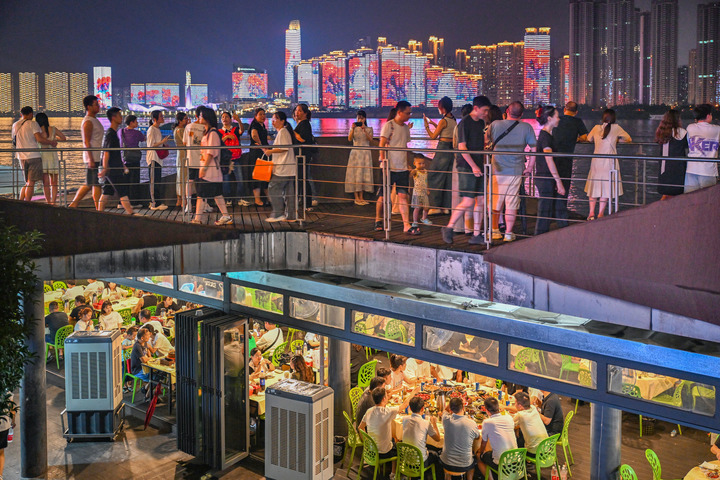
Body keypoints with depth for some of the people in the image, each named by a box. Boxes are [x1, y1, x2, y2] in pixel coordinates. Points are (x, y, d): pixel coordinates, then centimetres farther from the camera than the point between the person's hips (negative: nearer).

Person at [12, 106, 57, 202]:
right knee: (31, 182, -4)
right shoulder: (32, 124, -6)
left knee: (27, 182, 15)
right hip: (33, 156, -6)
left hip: (22, 157, 6)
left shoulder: (15, 125, 13)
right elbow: (40, 139, -16)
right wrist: (52, 142, -2)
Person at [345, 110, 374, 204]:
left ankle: (361, 197, 8)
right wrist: (353, 129, -24)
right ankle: (356, 198, -1)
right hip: (355, 153, -1)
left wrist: (364, 130, -21)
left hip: (366, 153, 1)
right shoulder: (353, 128, 4)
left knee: (364, 174, 1)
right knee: (355, 174, -5)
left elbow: (370, 140, -10)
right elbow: (349, 139, -11)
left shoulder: (369, 129, 6)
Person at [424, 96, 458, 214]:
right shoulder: (454, 120, 10)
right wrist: (434, 124, 27)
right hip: (452, 149, 8)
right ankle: (447, 206, 12)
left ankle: (436, 206, -1)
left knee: (435, 177, 0)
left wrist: (426, 125, 4)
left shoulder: (443, 121, -13)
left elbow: (433, 136, -7)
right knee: (449, 178, 10)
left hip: (443, 149, -8)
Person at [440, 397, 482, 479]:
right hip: (465, 466, 0)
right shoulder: (472, 424, -18)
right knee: (474, 458, 35)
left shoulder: (446, 420, -17)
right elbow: (477, 437, 6)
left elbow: (445, 411, 10)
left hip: (446, 464, 0)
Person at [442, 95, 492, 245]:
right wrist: (473, 166, -18)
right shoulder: (464, 123, -10)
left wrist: (483, 163, 19)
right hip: (466, 167, -8)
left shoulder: (481, 123, 15)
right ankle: (449, 228, 6)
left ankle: (476, 235, 10)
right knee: (468, 202, -10)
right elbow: (462, 147, -14)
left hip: (478, 167, 8)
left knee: (481, 201, 4)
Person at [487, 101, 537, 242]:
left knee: (495, 201, 13)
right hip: (515, 171, -1)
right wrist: (530, 167, 5)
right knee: (511, 203, 5)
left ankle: (494, 230, 20)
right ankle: (508, 233, 7)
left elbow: (486, 142, 12)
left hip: (497, 170, 1)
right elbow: (535, 148, -5)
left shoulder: (495, 125, -1)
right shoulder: (526, 127, -4)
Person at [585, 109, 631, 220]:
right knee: (606, 187, 6)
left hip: (596, 161, 3)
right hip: (609, 161, -3)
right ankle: (600, 213, 5)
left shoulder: (596, 128, 5)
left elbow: (589, 139, 22)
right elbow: (629, 139, 9)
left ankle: (591, 213, 7)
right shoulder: (616, 128, -2)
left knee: (594, 186, 12)